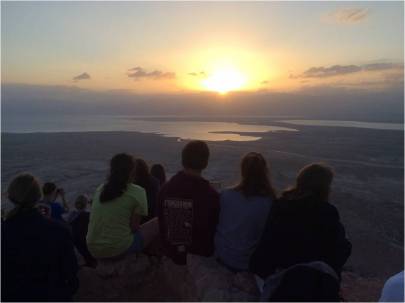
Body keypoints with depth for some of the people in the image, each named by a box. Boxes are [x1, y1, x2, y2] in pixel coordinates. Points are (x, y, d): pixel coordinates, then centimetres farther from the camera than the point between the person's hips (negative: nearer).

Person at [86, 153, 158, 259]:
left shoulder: (100, 189, 6)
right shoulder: (138, 192, -11)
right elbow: (134, 226, -11)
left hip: (93, 250, 7)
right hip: (119, 249, -6)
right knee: (157, 223, 8)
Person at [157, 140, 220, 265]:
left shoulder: (165, 188, -12)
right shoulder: (210, 194, -23)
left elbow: (162, 224, 0)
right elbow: (215, 228, -11)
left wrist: (168, 248, 15)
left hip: (171, 255, 4)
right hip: (200, 256, -4)